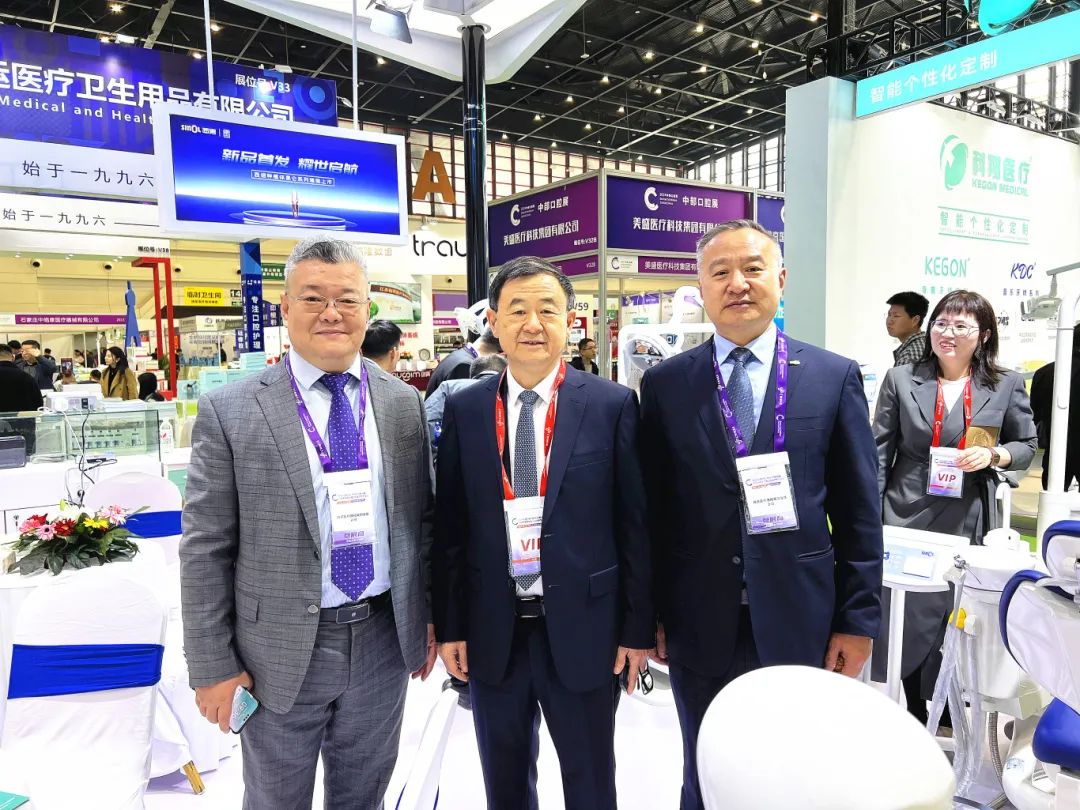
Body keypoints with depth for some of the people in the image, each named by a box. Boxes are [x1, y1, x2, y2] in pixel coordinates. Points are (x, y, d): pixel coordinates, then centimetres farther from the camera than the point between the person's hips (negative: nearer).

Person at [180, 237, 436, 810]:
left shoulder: (405, 404, -1)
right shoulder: (229, 413, -11)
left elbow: (423, 519, 6)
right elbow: (205, 551, -8)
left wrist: (429, 618, 7)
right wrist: (213, 666, -7)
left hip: (385, 638, 3)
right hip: (280, 652, -2)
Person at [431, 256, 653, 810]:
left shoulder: (612, 405, -7)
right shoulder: (463, 409, -1)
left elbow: (634, 523, -4)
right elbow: (448, 527, 3)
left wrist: (638, 627, -3)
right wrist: (449, 626, 3)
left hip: (581, 627, -2)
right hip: (492, 632, 2)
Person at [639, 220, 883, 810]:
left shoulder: (835, 377, -2)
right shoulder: (665, 384, -1)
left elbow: (858, 512, 0)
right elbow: (652, 509, 1)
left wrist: (858, 619, -1)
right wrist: (651, 614, 2)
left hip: (800, 624, 0)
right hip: (699, 626, 1)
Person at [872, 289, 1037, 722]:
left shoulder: (1006, 385, 1)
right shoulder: (900, 380, 0)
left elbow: (1026, 446, 11)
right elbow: (879, 452, 1)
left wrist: (994, 455, -13)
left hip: (969, 521, 0)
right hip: (907, 516, 0)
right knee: (909, 617, 7)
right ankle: (916, 715, 27)